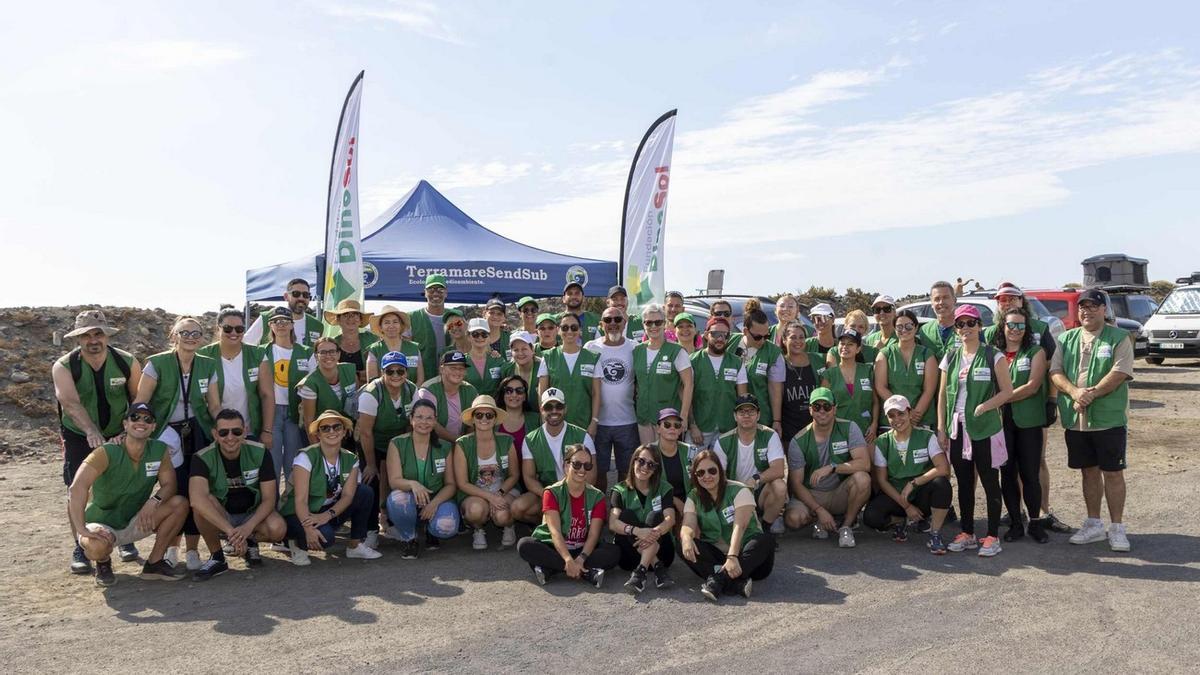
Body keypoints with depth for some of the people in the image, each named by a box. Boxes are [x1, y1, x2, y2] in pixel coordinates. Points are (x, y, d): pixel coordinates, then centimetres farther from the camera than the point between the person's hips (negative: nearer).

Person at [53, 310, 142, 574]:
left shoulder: (127, 362, -12)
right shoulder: (64, 367, -17)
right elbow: (70, 403, -33)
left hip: (119, 435, 1)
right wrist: (91, 432, -49)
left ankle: (124, 539, 21)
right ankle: (80, 549, 7)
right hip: (79, 436, -1)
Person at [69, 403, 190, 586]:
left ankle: (154, 563, -2)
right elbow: (78, 486, -34)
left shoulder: (160, 451, -8)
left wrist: (154, 501, -28)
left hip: (135, 523, 4)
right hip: (101, 524, -4)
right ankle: (103, 563, 3)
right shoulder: (108, 452, -22)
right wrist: (82, 529, -43)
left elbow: (169, 485, -4)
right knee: (98, 546, -38)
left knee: (180, 504, -17)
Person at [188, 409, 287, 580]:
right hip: (218, 517, 0)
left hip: (253, 514, 1)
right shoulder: (203, 458, -20)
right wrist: (230, 530, -46)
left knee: (278, 529, -31)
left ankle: (251, 542, 5)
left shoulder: (260, 453, -14)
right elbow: (196, 499, -38)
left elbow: (269, 499, -14)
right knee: (204, 503, -34)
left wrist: (248, 527, -32)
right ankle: (217, 558, -11)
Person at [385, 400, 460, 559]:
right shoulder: (397, 444, -6)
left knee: (447, 527, -31)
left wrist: (435, 503, -19)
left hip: (438, 500, 1)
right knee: (397, 498, -37)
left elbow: (451, 484, 1)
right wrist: (412, 484, -37)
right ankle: (408, 538, -4)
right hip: (409, 504, -1)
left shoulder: (444, 447, 1)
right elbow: (394, 481, -14)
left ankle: (431, 531, 11)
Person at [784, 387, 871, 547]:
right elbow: (796, 483, -10)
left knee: (862, 478, -31)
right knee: (793, 519, -30)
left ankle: (846, 525, -10)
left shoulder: (849, 428, -8)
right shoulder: (799, 441, -9)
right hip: (811, 495, 0)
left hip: (841, 494, 0)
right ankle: (818, 520, 7)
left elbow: (864, 463, -19)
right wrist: (819, 510, -21)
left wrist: (832, 467, -30)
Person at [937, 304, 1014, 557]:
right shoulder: (950, 357, 9)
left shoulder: (993, 356, -3)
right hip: (957, 427, 4)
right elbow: (943, 394, 11)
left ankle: (993, 536, 10)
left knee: (990, 482, 3)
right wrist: (941, 428, 6)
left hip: (985, 428, -4)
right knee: (964, 483, 11)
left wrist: (984, 406, -18)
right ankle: (967, 533, 21)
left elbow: (1007, 391, -5)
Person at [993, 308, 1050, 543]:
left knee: (1030, 473, 1)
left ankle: (1035, 522, 15)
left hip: (1028, 421, -2)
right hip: (1001, 421, 2)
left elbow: (1032, 386, -10)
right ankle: (1015, 523, 17)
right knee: (1007, 473, 6)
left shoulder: (1035, 352, 1)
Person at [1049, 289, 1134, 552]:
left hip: (1109, 419, -4)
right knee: (1089, 471, 13)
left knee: (1112, 472, 2)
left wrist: (1091, 394, -21)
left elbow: (1120, 373, -13)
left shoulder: (1119, 338, -1)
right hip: (1075, 419, 4)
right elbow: (1055, 371, 1)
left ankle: (1117, 528, 12)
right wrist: (1074, 392, -17)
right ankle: (1093, 524, 24)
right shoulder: (1066, 339, 11)